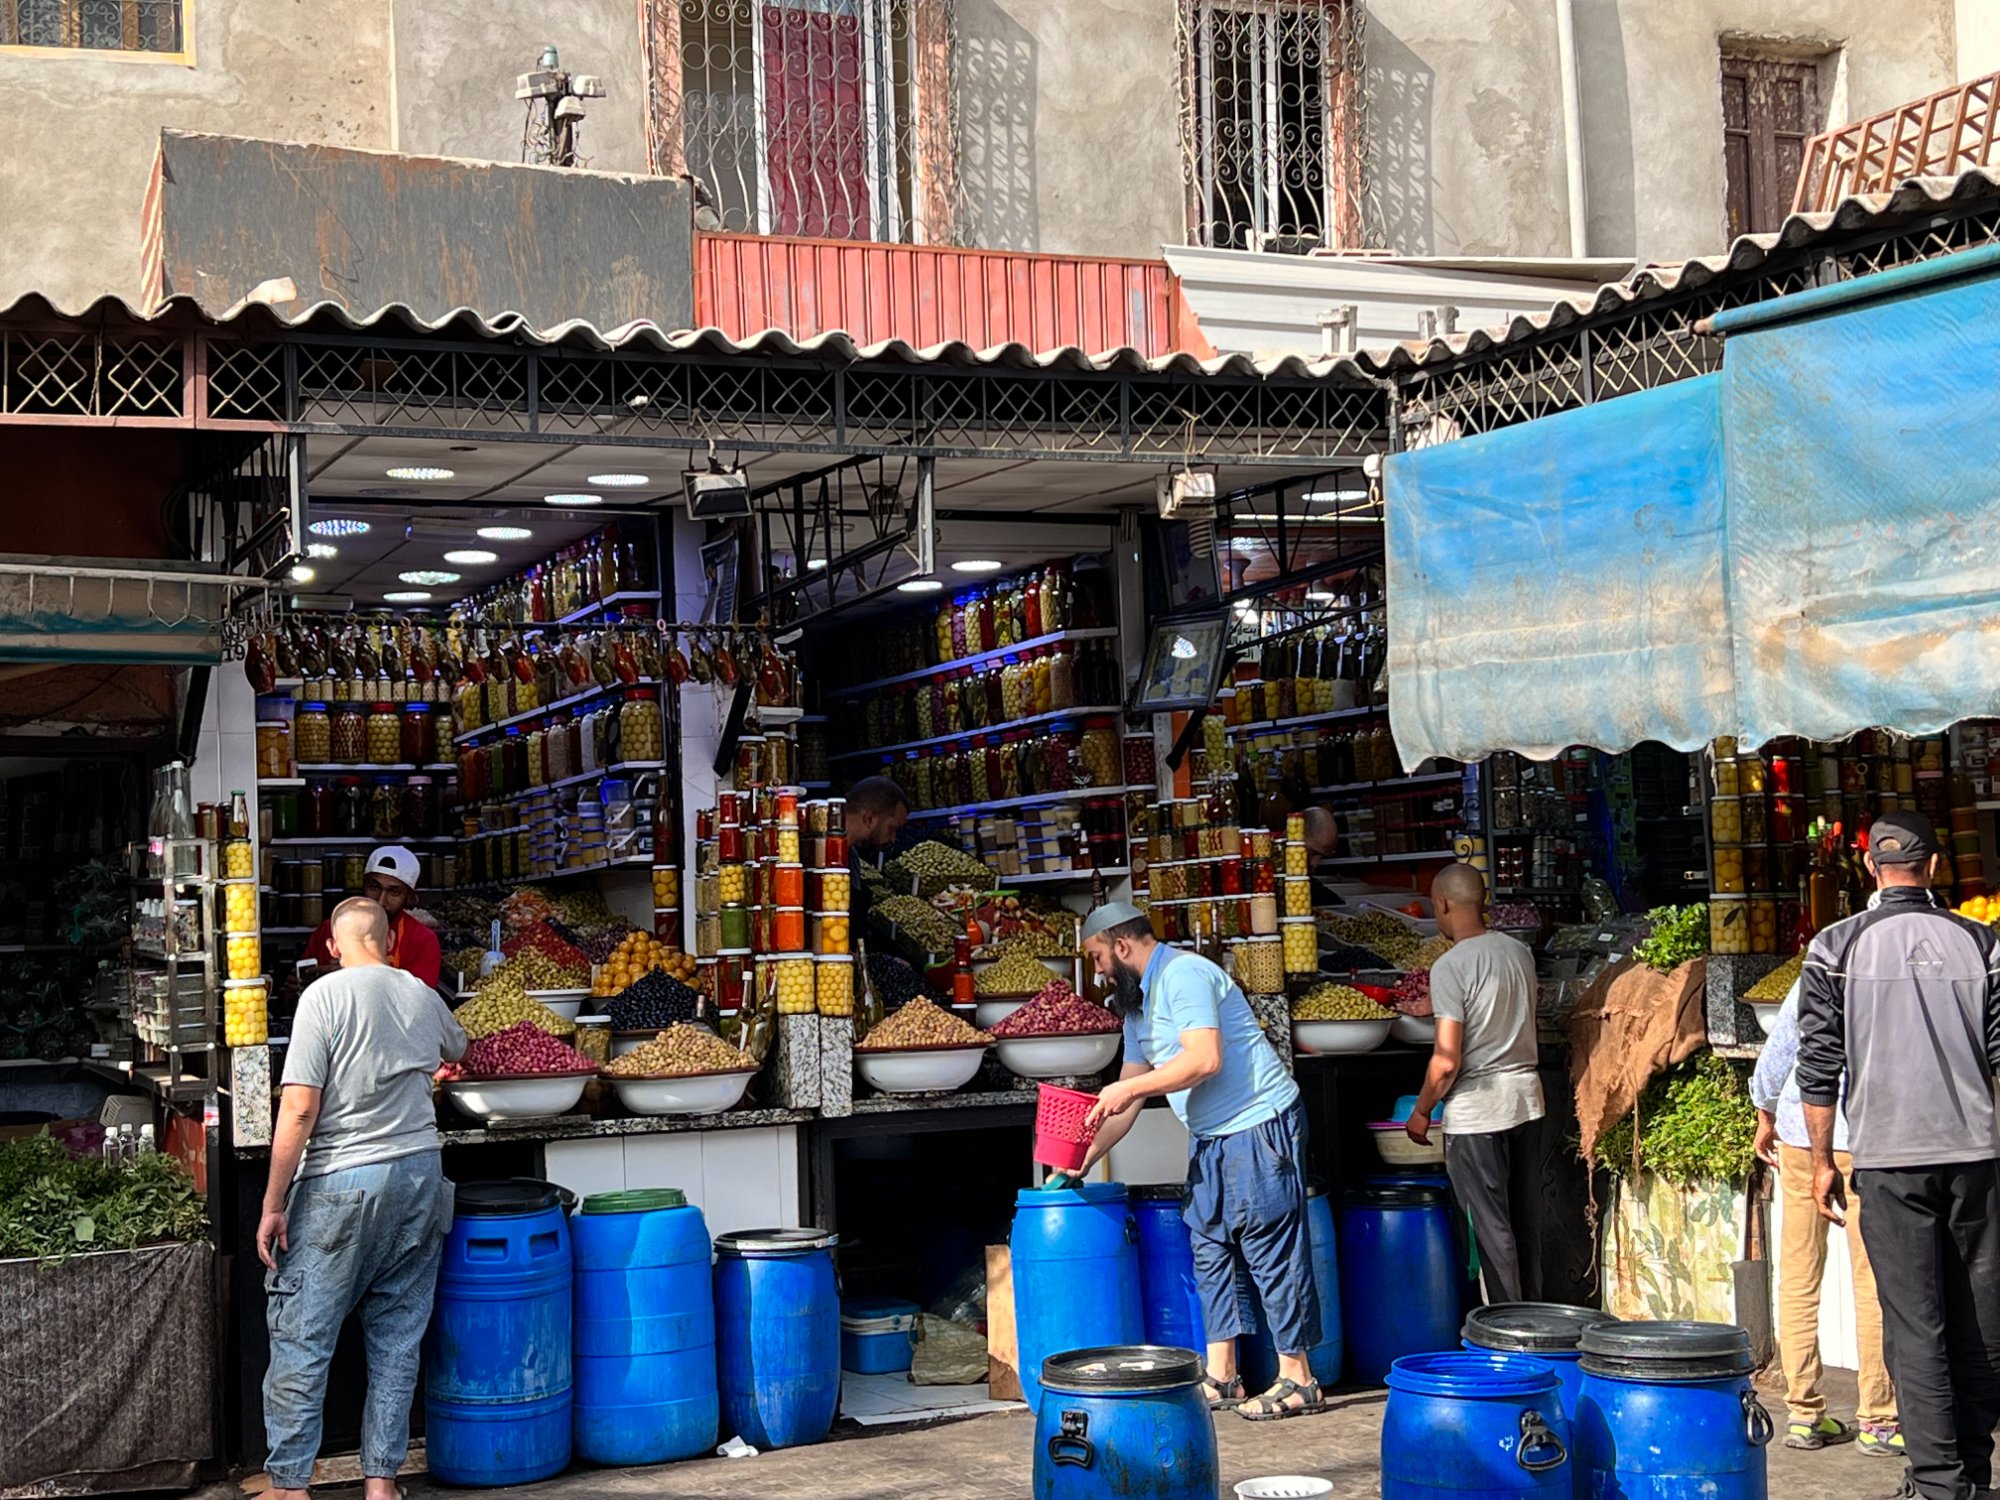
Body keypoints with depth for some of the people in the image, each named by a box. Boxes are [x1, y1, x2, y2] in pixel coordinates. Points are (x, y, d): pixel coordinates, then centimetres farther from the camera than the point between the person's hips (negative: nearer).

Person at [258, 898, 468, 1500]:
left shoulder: (325, 995, -8)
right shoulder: (423, 996, 8)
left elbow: (299, 1108, -14)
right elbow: (458, 1051, 32)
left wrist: (273, 1206, -9)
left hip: (342, 1184, -5)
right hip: (420, 1178, 5)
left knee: (301, 1337, 4)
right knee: (397, 1337, 10)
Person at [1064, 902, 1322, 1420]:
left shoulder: (1183, 975, -15)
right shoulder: (1138, 1002, 15)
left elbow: (1205, 1059, -27)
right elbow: (1125, 1098, 19)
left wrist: (1130, 1087, -21)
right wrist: (1079, 1162, 16)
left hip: (1259, 1125, -10)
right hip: (1211, 1138, 11)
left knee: (1271, 1250, -6)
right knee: (1211, 1247, 11)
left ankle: (1296, 1380, -1)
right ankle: (1220, 1377, 16)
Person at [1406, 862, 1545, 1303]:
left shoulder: (1451, 966, -17)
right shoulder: (1519, 952, 5)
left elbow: (1447, 1060, -19)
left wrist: (1421, 1110, -4)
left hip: (1476, 1109, -7)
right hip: (1525, 1098, 7)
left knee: (1492, 1227, 1)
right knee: (1524, 1222, 15)